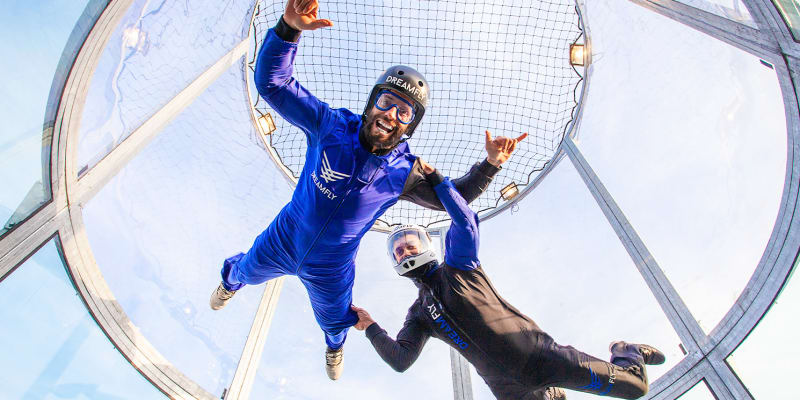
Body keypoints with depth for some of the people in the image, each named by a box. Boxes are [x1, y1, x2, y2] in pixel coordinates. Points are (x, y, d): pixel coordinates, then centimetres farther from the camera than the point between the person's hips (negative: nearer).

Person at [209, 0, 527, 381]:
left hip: (331, 269, 1)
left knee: (334, 319, 27)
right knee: (248, 271, 31)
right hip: (282, 242, 0)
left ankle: (334, 344, 69)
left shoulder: (405, 172, -21)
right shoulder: (331, 124, -25)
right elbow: (272, 82, -28)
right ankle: (231, 277, 74)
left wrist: (490, 164, -23)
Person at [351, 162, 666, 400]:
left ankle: (625, 353, 33)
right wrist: (370, 327, -9)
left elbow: (465, 221, -18)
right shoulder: (419, 316, 9)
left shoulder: (457, 268, -1)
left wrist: (435, 179, -19)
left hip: (538, 353, -4)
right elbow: (400, 360, -2)